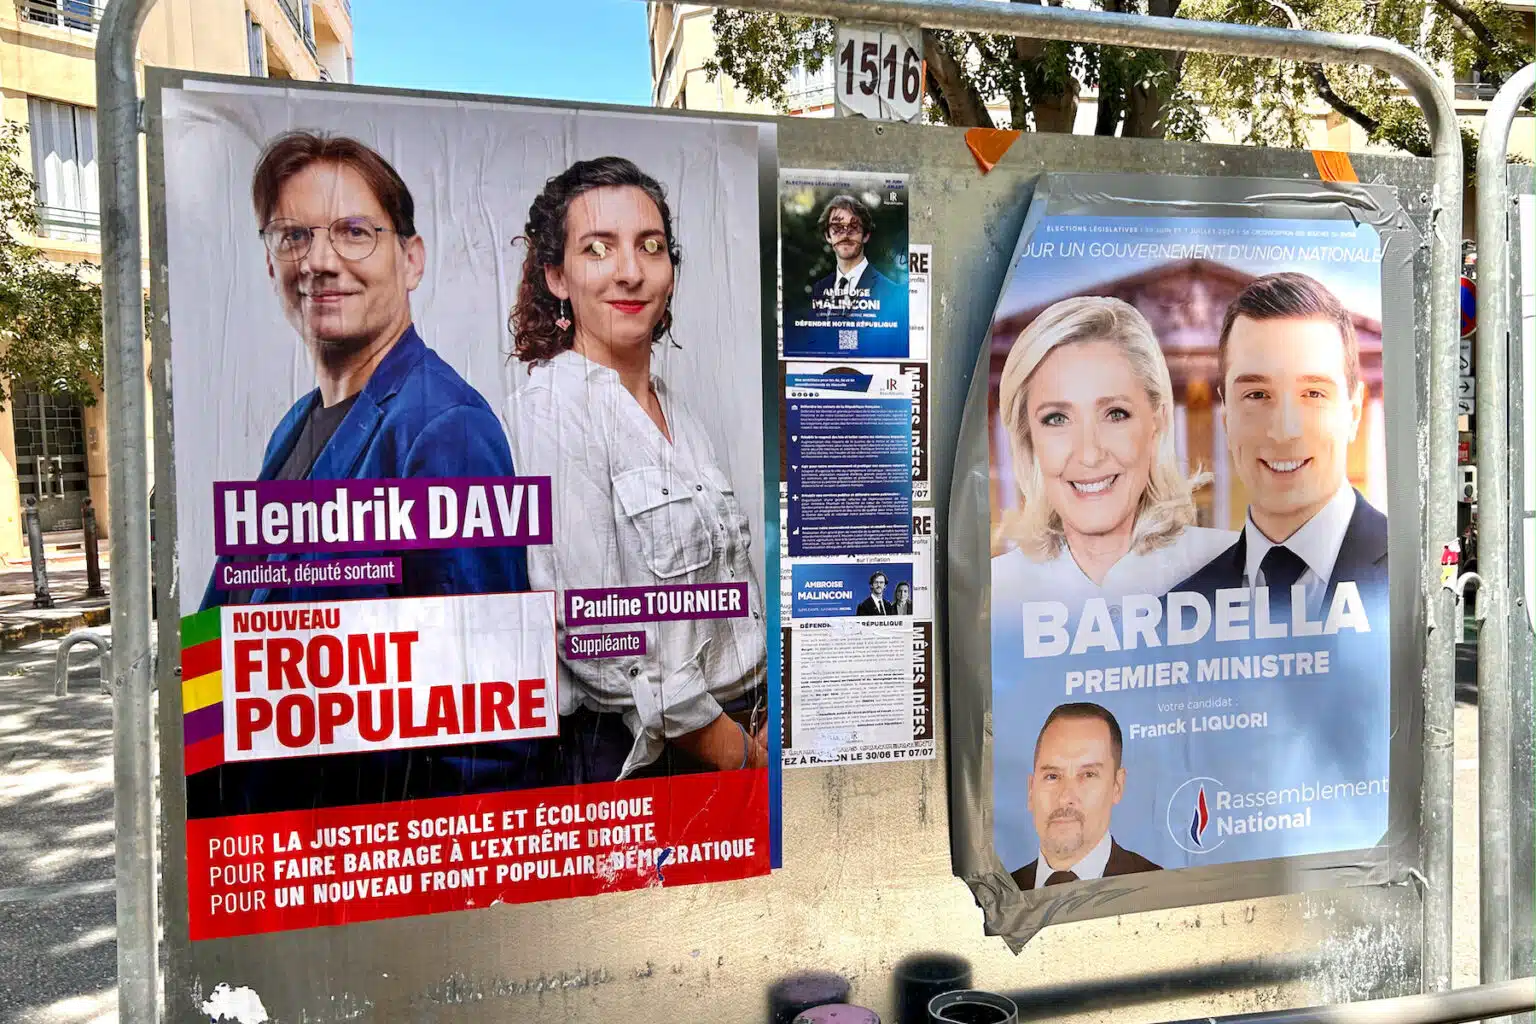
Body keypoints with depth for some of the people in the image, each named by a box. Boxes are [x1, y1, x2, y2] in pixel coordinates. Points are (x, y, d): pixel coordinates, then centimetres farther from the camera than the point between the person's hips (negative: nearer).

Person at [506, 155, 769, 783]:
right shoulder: (553, 407, -16)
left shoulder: (670, 405, 8)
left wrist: (765, 723, 1)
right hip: (630, 756, -7)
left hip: (738, 728, 7)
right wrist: (742, 756, -14)